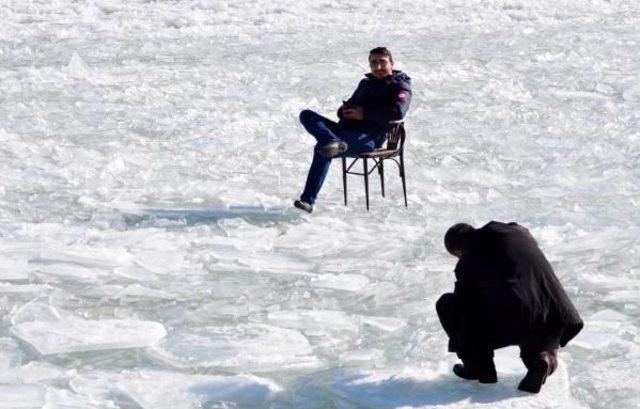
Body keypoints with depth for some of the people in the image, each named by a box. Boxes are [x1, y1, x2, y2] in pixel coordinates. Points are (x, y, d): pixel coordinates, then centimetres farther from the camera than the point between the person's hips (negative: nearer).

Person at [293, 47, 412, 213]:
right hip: (347, 129, 8)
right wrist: (344, 110, 8)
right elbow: (350, 105, 35)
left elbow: (398, 112, -14)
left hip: (370, 137, -8)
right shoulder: (366, 83, 31)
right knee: (306, 115, -10)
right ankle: (333, 142, -39)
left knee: (322, 149, -30)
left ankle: (308, 200, -33)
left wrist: (364, 114, -12)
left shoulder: (400, 86, 6)